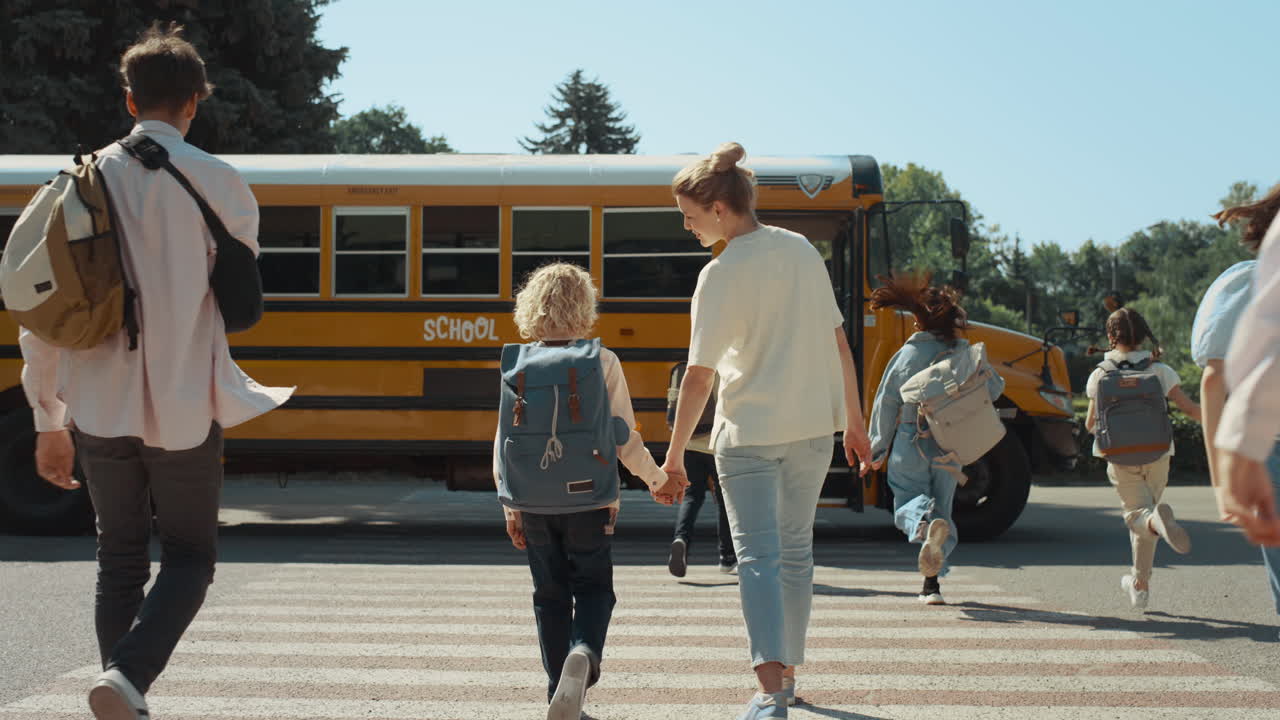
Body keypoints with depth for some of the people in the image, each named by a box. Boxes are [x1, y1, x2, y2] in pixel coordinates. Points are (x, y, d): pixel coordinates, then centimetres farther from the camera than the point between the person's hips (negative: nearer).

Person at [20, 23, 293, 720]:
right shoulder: (218, 183, -7)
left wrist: (49, 421, 10)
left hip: (100, 408, 3)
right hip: (185, 409, -3)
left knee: (120, 563, 16)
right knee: (189, 558, 10)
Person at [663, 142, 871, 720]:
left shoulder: (721, 275, -14)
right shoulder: (801, 250, 3)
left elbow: (700, 376, -15)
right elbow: (839, 344, 8)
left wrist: (674, 454, -9)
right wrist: (853, 419, 17)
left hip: (748, 434, -6)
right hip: (814, 426, 6)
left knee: (758, 557, -7)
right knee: (796, 550, 19)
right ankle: (786, 673, 29)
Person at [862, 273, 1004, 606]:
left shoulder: (906, 355, -6)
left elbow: (886, 406, -2)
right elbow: (994, 390, 9)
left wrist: (876, 451, 7)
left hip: (910, 444, -2)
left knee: (909, 503, 7)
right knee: (942, 507, 13)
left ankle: (923, 523, -32)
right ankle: (932, 581, 4)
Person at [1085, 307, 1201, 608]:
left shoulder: (1100, 375, 0)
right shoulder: (1159, 370, 0)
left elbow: (1091, 423, 1)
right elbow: (1188, 406, -6)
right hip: (1157, 454, 2)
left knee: (1137, 515, -2)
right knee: (1146, 511, 16)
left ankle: (1157, 520, -41)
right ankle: (1140, 583, 22)